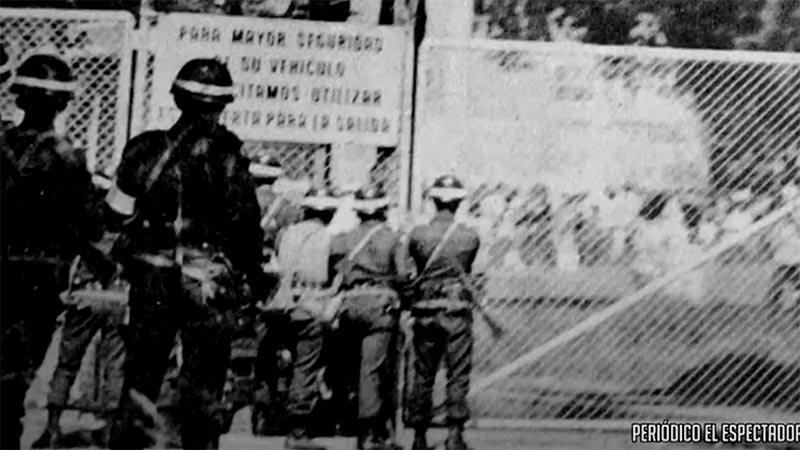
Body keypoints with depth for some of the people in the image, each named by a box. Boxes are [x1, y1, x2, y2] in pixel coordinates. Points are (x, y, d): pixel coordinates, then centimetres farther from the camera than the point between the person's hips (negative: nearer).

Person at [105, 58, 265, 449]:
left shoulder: (146, 149, -1)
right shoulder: (227, 156, -11)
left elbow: (118, 215, 3)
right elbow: (245, 226, -9)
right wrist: (254, 275, 3)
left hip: (151, 276, 3)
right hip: (208, 281, -3)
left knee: (141, 373, 13)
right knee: (203, 384, 7)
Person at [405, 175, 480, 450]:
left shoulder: (418, 235, -3)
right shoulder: (470, 237, -4)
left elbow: (412, 270, 7)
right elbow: (468, 269, 8)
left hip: (424, 311, 2)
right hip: (456, 309, -1)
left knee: (422, 375, 10)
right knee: (458, 375, 3)